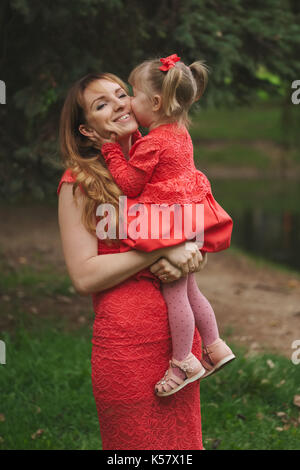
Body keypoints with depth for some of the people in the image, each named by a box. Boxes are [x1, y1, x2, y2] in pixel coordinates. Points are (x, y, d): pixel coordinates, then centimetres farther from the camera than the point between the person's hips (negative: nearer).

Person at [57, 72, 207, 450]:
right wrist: (163, 248, -17)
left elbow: (199, 243, 15)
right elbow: (84, 277, -13)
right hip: (127, 341, -5)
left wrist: (189, 257, -9)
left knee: (183, 439, 15)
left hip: (181, 331, 6)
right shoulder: (78, 184, -6)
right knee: (136, 443, 6)